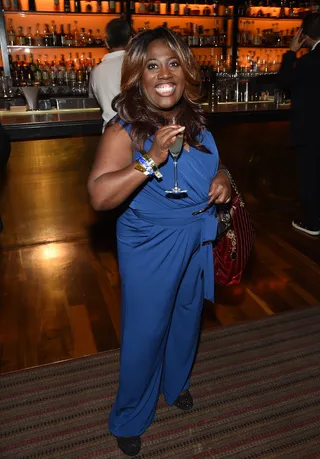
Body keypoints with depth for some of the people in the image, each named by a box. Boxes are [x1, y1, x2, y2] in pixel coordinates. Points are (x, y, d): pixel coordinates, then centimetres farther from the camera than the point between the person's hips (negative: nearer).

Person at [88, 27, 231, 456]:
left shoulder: (195, 121, 0)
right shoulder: (125, 129, -18)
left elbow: (212, 164, 17)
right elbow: (99, 196, -27)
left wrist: (222, 178, -5)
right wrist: (151, 159, -34)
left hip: (196, 242, 6)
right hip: (149, 248, -6)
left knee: (187, 317, 23)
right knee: (145, 332, 8)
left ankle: (176, 382, 54)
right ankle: (129, 418, 36)